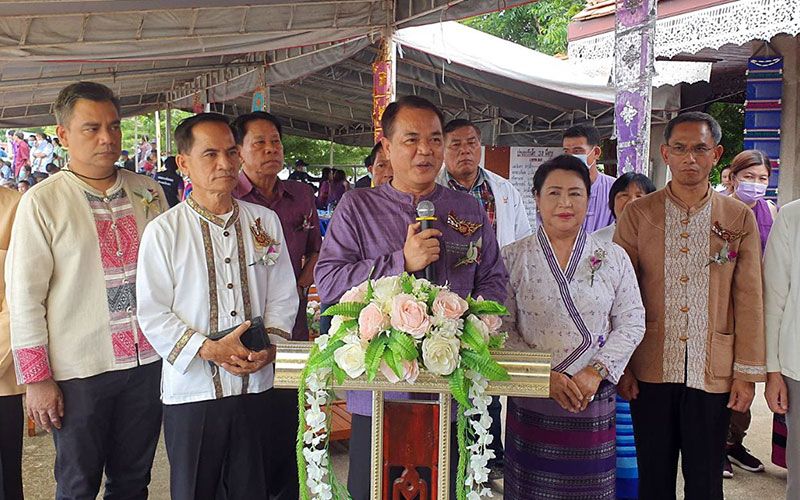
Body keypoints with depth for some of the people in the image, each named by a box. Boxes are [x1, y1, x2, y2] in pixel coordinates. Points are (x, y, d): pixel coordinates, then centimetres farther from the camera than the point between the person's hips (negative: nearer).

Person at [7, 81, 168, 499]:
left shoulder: (149, 193, 5)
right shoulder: (42, 201, -6)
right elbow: (23, 296, -6)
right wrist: (36, 378, -6)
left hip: (148, 361, 3)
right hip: (79, 371, -3)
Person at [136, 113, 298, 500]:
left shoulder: (265, 222, 5)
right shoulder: (164, 231, -6)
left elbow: (283, 297, 7)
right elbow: (153, 315, -8)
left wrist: (269, 347, -8)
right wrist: (210, 349, -17)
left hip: (255, 385, 3)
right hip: (191, 389, -3)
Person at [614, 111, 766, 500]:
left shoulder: (740, 219, 3)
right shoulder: (637, 214, 1)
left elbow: (749, 300, 2)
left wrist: (747, 372, -1)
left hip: (713, 373, 0)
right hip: (651, 370, 0)